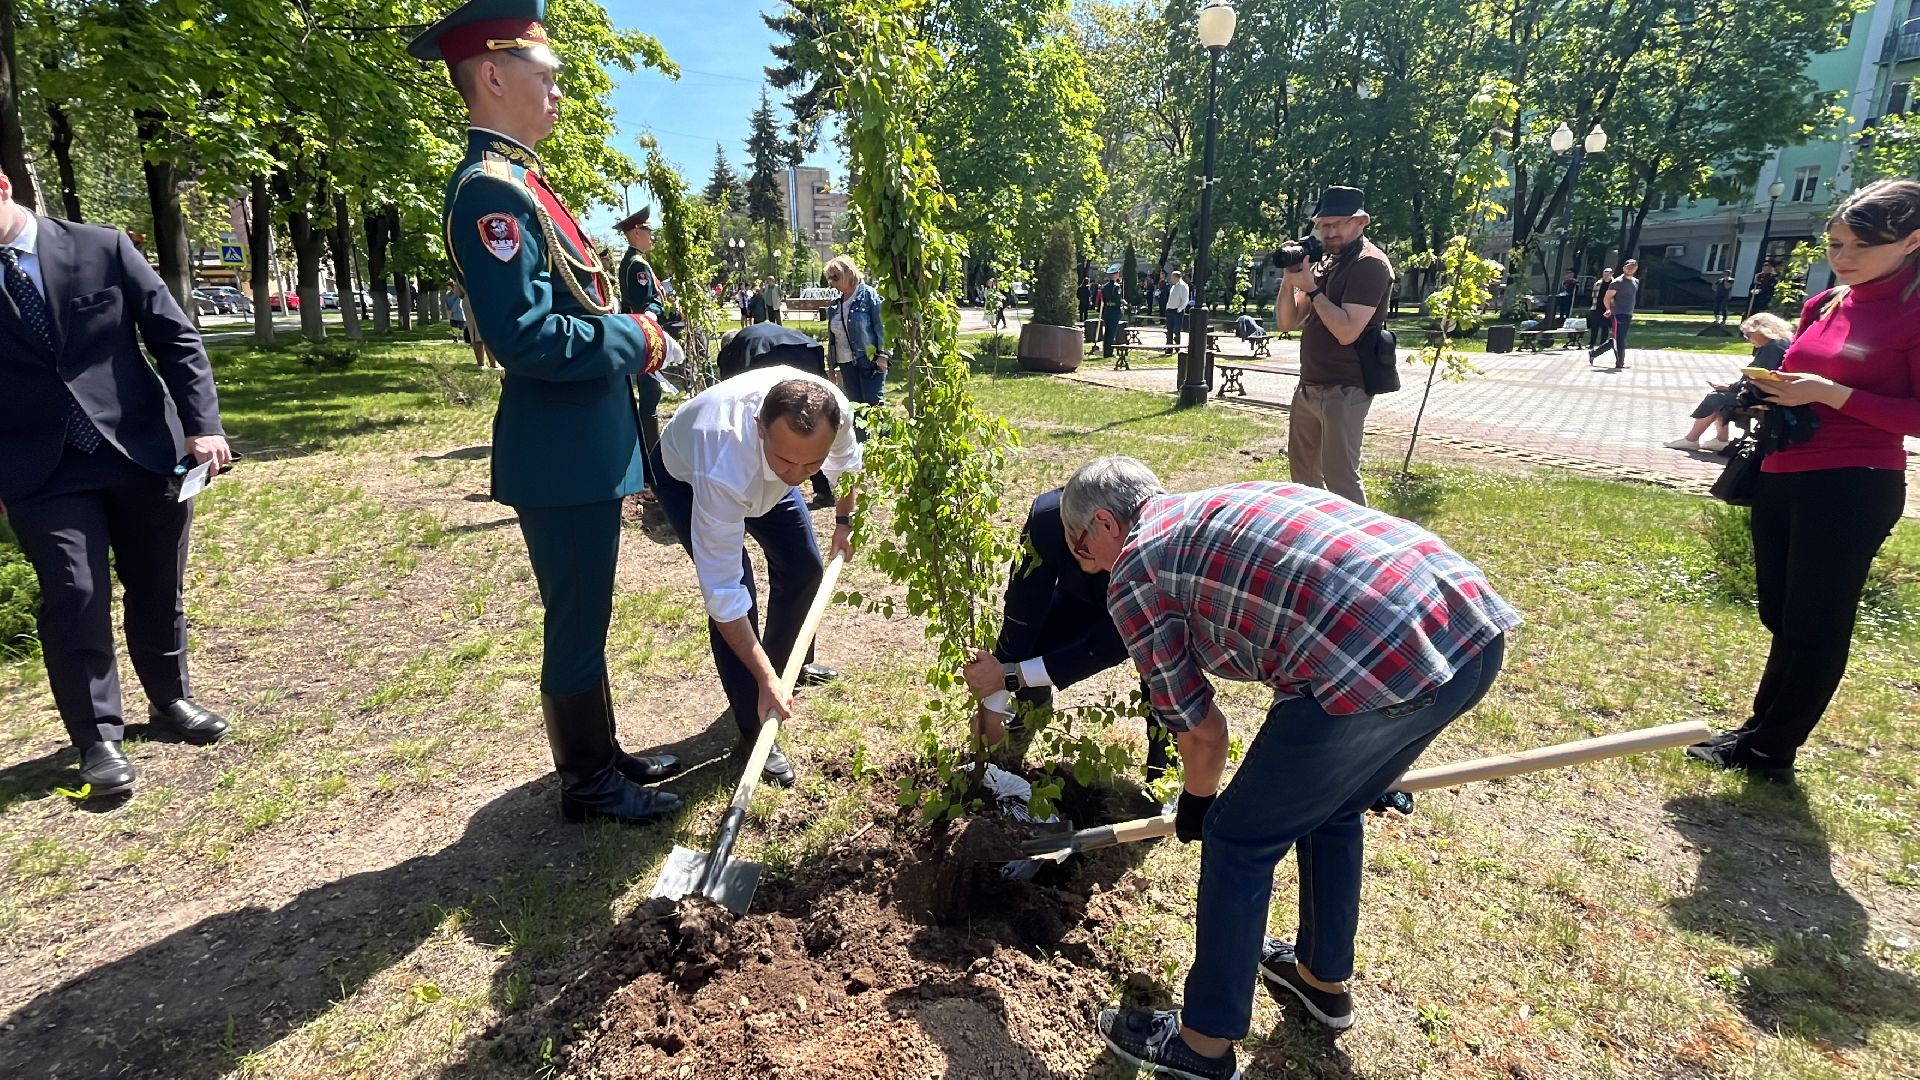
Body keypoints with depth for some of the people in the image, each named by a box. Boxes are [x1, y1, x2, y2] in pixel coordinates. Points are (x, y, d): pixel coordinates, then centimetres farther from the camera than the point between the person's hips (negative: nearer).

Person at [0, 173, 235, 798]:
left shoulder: (103, 250, 0)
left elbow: (177, 339, 1)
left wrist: (202, 424, -10)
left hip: (144, 449, 0)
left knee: (157, 590, 11)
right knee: (74, 596, -6)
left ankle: (170, 699, 32)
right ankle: (98, 740, 7)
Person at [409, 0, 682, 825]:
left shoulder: (516, 182, 16)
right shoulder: (489, 189, -16)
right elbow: (522, 337, -25)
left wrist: (636, 342, 7)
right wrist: (633, 339, -14)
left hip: (584, 448, 10)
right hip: (561, 456, -10)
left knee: (584, 618, 18)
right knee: (576, 624, 3)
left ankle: (601, 755, 35)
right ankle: (588, 785, 21)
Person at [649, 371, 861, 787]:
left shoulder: (834, 410, -36)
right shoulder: (724, 469, -48)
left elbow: (846, 461, -7)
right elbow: (723, 593, -40)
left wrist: (844, 521, 6)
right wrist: (765, 679, -39)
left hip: (762, 469, 5)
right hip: (686, 475, -5)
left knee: (804, 566, 4)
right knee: (737, 590, -18)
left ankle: (790, 663, 34)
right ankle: (755, 731, -3)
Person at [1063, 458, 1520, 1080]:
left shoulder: (1134, 570, 4)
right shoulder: (1225, 508, 28)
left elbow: (1201, 728, 8)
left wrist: (1196, 801, 30)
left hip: (1378, 666, -9)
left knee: (1239, 840, 11)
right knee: (1333, 812, 30)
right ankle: (1324, 978, 50)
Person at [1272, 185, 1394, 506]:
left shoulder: (1369, 264, -10)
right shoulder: (1321, 263, 14)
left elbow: (1347, 332, -21)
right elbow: (1286, 323, 9)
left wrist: (1310, 288, -17)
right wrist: (1289, 278, -5)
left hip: (1344, 391, -9)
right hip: (1308, 386, 9)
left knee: (1339, 477, -11)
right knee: (1303, 471, 17)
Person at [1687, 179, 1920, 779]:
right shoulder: (1823, 305, 11)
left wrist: (1829, 393, -21)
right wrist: (1764, 388, 2)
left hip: (1853, 487, -7)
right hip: (1781, 477, 7)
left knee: (1815, 625, 3)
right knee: (1781, 617, 16)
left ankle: (1771, 748, 15)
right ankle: (1761, 730, 29)